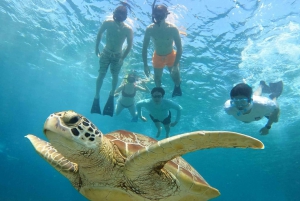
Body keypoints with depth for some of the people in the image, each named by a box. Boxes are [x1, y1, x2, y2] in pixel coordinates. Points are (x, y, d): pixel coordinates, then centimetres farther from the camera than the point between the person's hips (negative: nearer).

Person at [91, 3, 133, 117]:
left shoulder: (128, 29, -18)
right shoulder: (108, 23, -14)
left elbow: (130, 45, -9)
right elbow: (99, 34, 2)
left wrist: (122, 57, -11)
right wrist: (96, 48, 3)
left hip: (117, 55, 0)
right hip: (106, 53, 1)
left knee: (115, 76, 4)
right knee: (101, 75, 0)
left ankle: (112, 95, 22)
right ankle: (96, 97, 9)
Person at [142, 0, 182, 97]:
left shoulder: (172, 29, -28)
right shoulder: (150, 29, -23)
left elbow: (179, 48, -24)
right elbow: (144, 48, -13)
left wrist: (176, 65, -30)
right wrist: (145, 65, -13)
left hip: (171, 55, -1)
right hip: (158, 56, 1)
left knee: (175, 75, -7)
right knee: (157, 78, 11)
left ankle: (177, 86, 32)